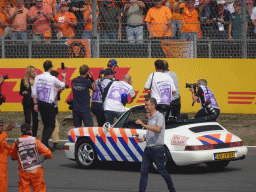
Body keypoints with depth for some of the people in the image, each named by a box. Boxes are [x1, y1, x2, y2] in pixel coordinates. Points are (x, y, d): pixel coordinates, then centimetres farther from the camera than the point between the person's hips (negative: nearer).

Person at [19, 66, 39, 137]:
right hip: (27, 103, -2)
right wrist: (23, 93, -15)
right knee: (27, 120, -5)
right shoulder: (24, 81, 4)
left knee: (36, 120, 3)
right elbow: (21, 92, 7)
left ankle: (34, 136, 13)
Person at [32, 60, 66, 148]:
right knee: (51, 126, -2)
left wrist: (35, 103, 10)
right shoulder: (52, 79, -10)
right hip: (49, 104, -6)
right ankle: (44, 142, -18)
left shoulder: (38, 77, 4)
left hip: (40, 103, 6)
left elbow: (34, 92, 4)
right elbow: (62, 85, 7)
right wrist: (64, 77, 27)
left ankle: (44, 144, 11)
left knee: (46, 125, 15)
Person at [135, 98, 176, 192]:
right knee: (143, 171, 0)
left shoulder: (159, 116, -9)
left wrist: (143, 124, -27)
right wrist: (143, 139, 9)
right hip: (148, 148, 8)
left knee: (162, 171, -1)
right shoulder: (149, 117, 17)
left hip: (157, 149, -8)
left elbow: (158, 129, -27)